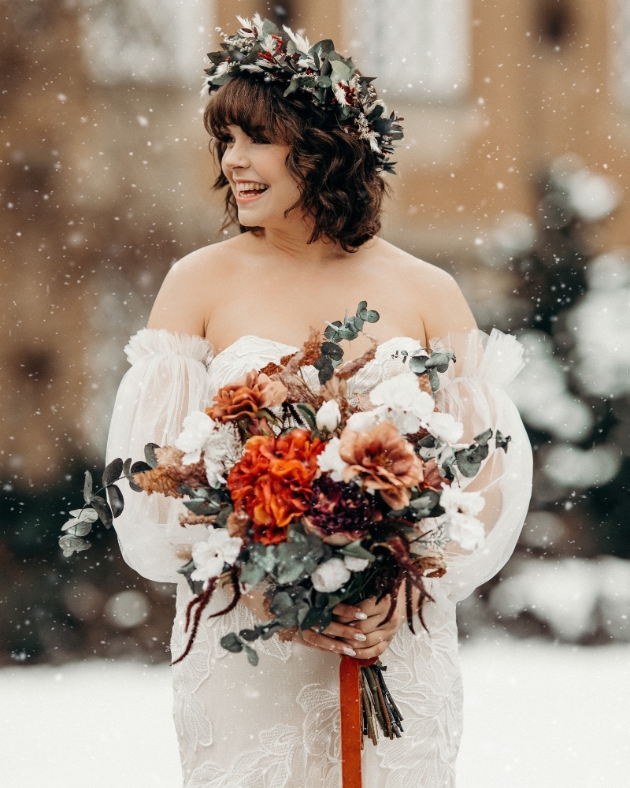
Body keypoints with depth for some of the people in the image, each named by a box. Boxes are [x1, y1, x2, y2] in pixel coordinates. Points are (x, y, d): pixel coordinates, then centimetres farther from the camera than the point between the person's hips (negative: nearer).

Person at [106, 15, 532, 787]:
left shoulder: (426, 294, 3)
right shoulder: (201, 283, 1)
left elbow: (484, 470, 2)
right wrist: (266, 593, -16)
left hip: (400, 647, 1)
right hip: (240, 648, -1)